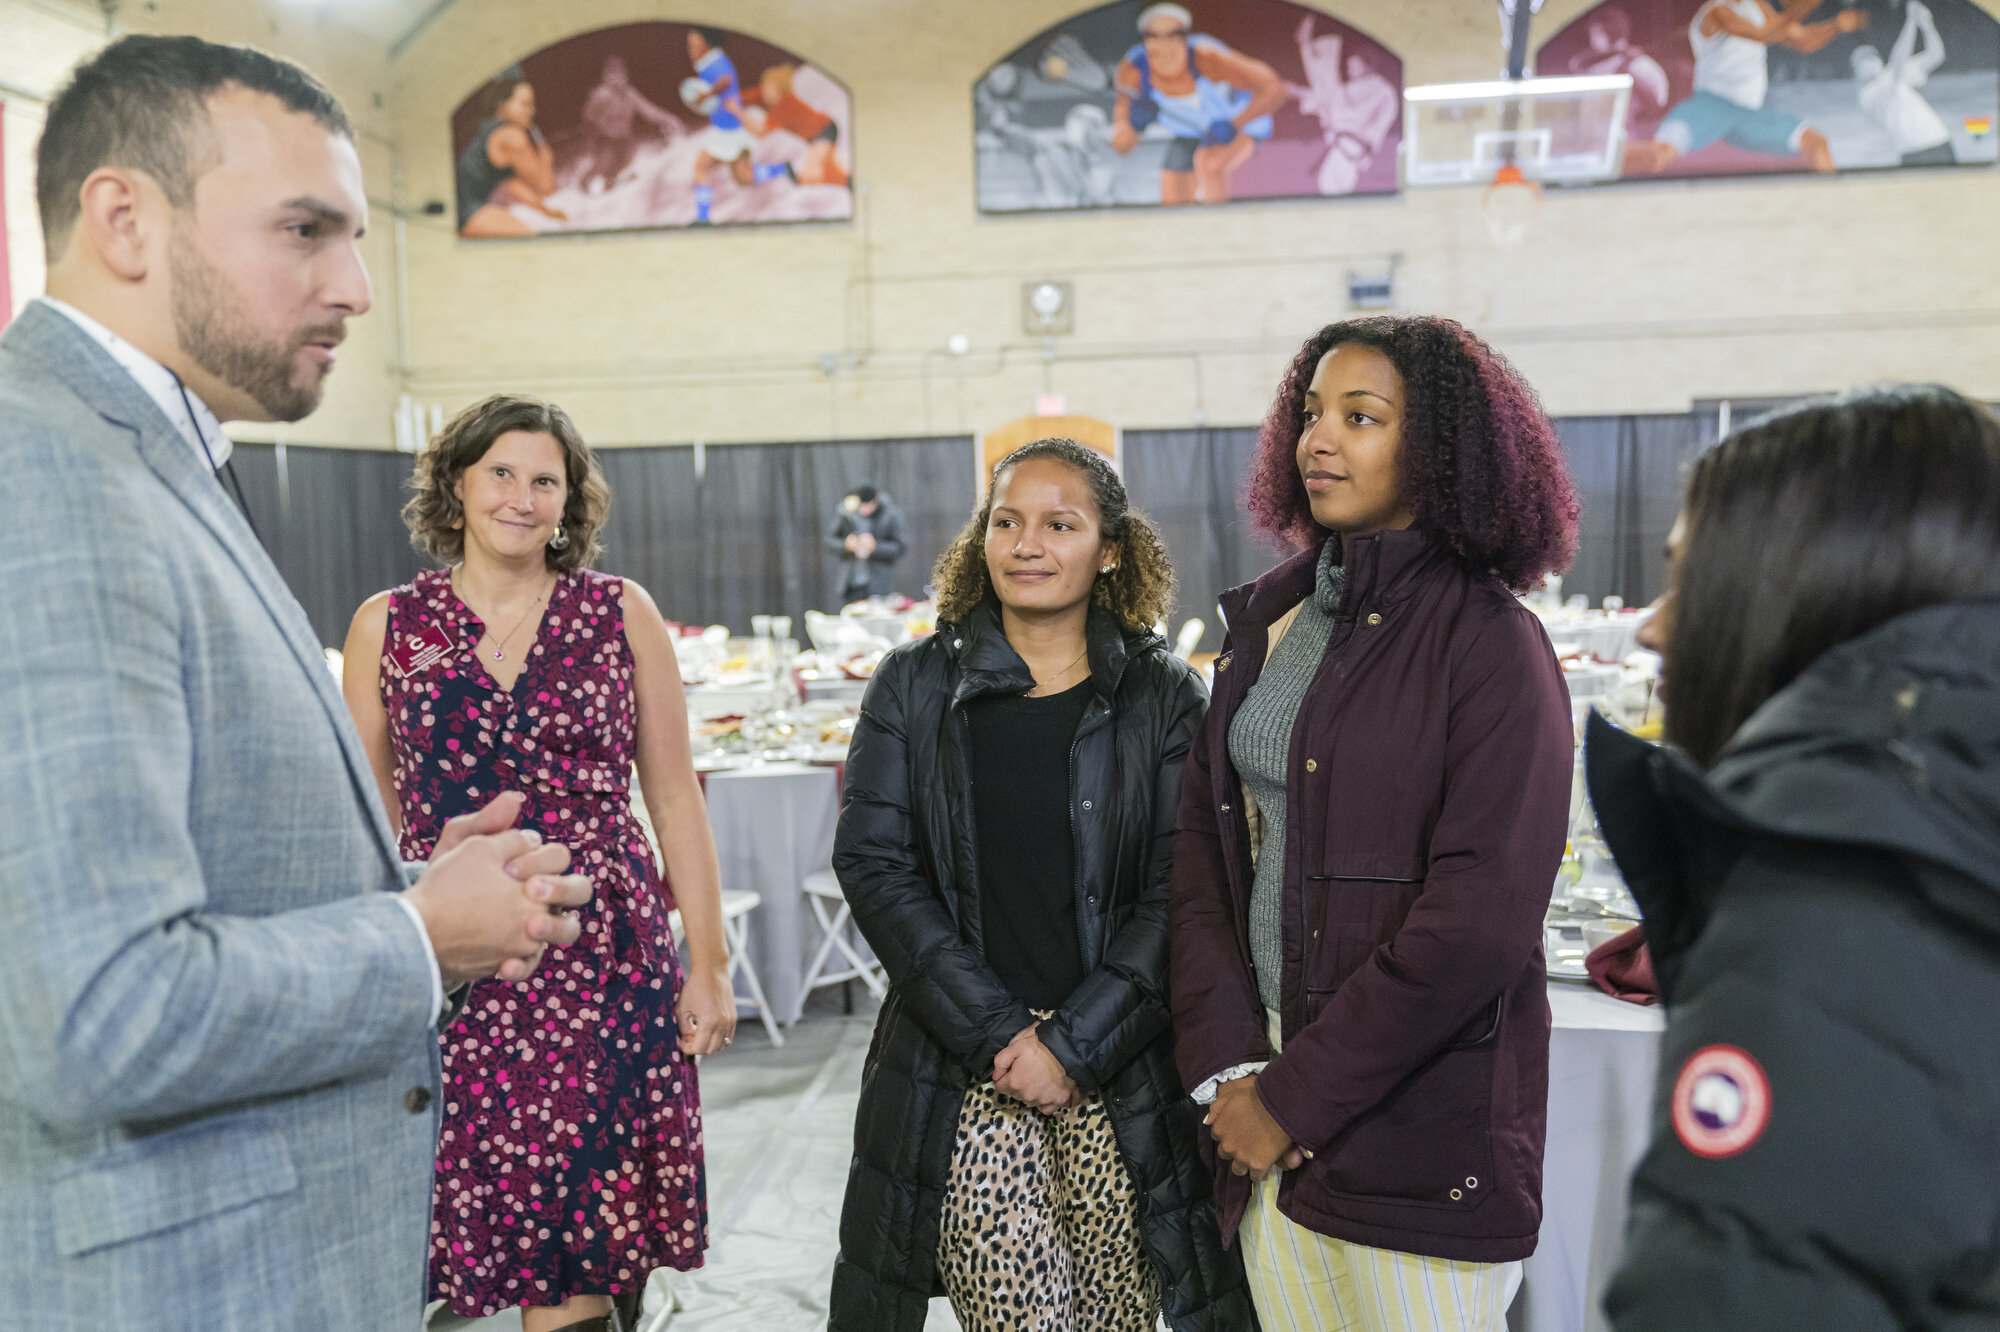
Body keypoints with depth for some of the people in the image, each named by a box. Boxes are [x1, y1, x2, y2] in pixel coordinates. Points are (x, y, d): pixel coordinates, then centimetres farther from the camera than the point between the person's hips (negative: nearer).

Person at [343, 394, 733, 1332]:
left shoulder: (622, 614, 4)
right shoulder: (386, 626, 5)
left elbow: (673, 797, 6)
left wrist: (710, 963, 4)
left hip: (609, 956, 0)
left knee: (594, 1240, 2)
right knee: (480, 1216, 3)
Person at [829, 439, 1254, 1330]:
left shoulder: (1163, 697, 4)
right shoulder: (915, 687, 6)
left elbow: (1178, 893, -2)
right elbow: (872, 864, -2)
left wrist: (1074, 1042, -11)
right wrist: (998, 1031, -10)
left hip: (1121, 1070, 0)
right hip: (958, 1076, 0)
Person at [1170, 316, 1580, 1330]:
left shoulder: (1491, 644, -11)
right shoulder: (1268, 617, 7)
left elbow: (1480, 920, -17)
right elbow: (1203, 838, 5)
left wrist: (1295, 1097, -14)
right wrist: (1226, 1065, -6)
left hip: (1419, 1126, -5)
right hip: (1268, 1108, 5)